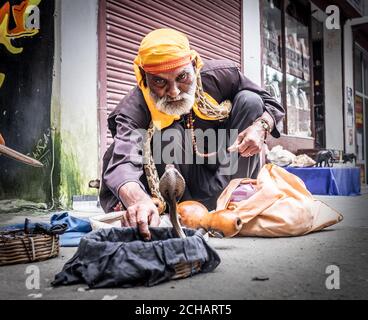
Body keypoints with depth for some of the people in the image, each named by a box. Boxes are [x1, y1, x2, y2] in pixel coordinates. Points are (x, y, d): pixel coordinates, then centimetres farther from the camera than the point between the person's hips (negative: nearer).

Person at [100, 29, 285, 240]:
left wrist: (261, 127, -27)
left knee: (249, 100, -16)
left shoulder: (220, 76, -18)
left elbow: (271, 104, -3)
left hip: (224, 174, 3)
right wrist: (139, 200, -66)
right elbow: (123, 164, -44)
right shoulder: (134, 109, -26)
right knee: (171, 135, -31)